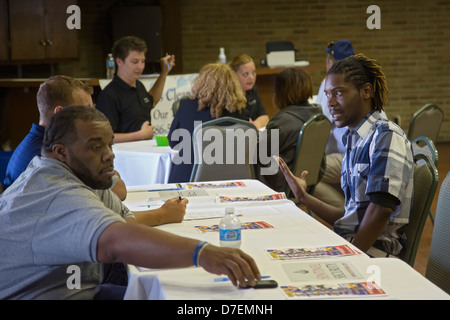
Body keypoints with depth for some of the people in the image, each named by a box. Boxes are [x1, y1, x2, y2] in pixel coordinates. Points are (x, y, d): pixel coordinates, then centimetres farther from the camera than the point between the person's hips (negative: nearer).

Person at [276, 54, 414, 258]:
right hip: (350, 243, 8)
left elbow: (380, 212, -19)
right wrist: (304, 197, 18)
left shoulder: (387, 137, -10)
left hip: (376, 248, -8)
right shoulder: (354, 141, 19)